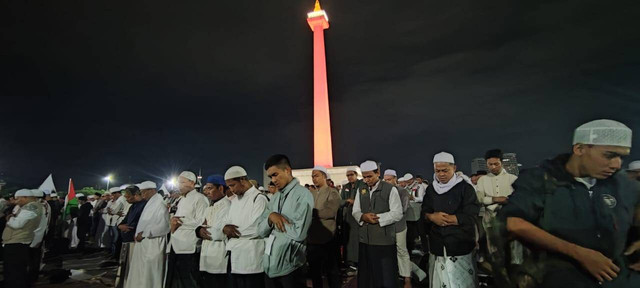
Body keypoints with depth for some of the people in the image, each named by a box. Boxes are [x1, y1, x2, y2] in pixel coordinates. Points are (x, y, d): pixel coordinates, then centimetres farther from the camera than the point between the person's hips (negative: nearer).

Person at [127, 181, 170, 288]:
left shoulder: (160, 203, -16)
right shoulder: (151, 203, 13)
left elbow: (163, 225, -22)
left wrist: (144, 233, -16)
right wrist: (140, 233, 1)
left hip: (152, 244, -9)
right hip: (143, 243, 9)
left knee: (149, 274, 2)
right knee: (141, 273, 16)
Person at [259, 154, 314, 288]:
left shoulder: (303, 194, -13)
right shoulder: (275, 198, 10)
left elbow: (299, 233, -21)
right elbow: (261, 231, 6)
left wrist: (277, 221, -8)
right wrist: (271, 217, -13)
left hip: (289, 267, -6)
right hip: (270, 265, 6)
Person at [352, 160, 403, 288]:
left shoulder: (390, 189, -5)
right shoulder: (361, 191, 10)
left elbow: (397, 214, -11)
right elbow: (355, 211, 9)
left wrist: (377, 218, -17)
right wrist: (363, 216, -13)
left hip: (385, 241, -4)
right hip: (365, 240, 5)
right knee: (365, 276, 14)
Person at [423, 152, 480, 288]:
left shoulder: (465, 187, -4)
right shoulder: (431, 189, 9)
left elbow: (470, 216, -12)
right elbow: (424, 212, 10)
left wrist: (439, 218, -12)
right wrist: (433, 217, -13)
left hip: (460, 245, -3)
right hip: (437, 246, 4)